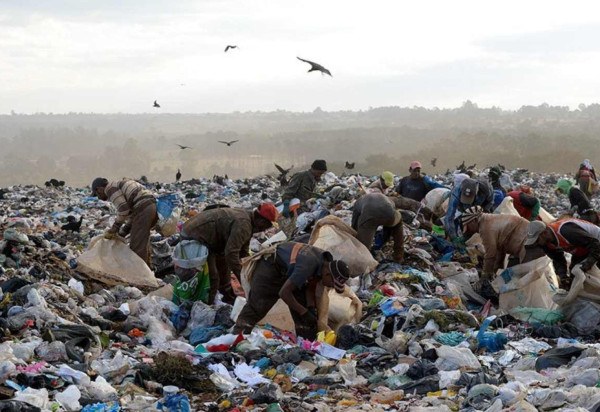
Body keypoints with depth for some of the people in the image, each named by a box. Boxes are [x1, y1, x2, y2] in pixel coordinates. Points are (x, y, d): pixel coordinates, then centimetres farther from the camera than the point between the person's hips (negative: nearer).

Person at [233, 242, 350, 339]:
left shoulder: (326, 262, -14)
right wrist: (304, 312, -28)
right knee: (256, 307, -9)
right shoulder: (308, 266, -40)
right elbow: (284, 292, -35)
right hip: (270, 268, -8)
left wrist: (311, 308, -15)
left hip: (287, 272, 8)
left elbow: (310, 288, 0)